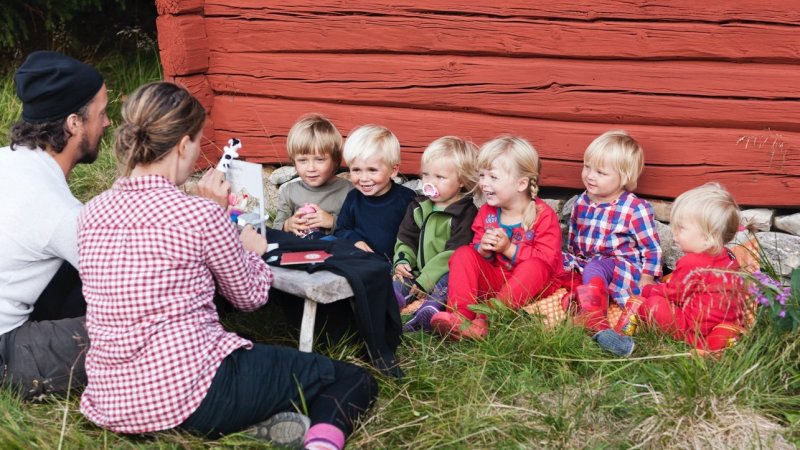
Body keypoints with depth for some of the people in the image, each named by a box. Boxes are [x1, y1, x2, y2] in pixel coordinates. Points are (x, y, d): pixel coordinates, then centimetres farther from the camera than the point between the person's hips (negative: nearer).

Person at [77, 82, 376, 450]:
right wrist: (252, 249, 21)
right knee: (353, 379, 9)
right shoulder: (202, 215, -13)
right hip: (190, 394, -7)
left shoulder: (92, 212, 5)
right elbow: (250, 296, 3)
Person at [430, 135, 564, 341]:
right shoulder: (486, 212, 3)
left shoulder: (543, 216, -12)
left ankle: (486, 319, -44)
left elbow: (547, 259, -20)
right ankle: (459, 315, -36)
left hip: (531, 285, -4)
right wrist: (483, 249, -14)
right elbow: (476, 249, 10)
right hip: (494, 280, 5)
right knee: (463, 254, -15)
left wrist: (509, 249, -24)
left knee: (534, 266, -36)